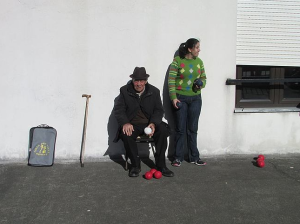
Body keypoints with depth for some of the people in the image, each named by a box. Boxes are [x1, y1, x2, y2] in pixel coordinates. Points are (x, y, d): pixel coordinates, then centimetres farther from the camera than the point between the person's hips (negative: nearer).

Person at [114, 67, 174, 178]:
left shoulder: (154, 91, 2)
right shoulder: (124, 91, 0)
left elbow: (159, 110, 3)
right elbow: (118, 109, -3)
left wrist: (153, 123, -18)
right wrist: (125, 123, -23)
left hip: (150, 123, 1)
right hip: (132, 125, -1)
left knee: (163, 130, -29)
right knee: (126, 134, -33)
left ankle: (160, 165, -16)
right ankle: (135, 165, -13)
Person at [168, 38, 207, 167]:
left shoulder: (199, 62, 7)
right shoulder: (177, 61, -7)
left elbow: (203, 78, 16)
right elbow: (171, 80, -8)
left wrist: (201, 83, -7)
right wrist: (173, 97, -14)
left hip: (195, 98, 4)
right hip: (181, 98, -3)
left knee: (192, 129, 9)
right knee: (180, 129, 2)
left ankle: (194, 157, 17)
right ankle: (178, 157, 14)